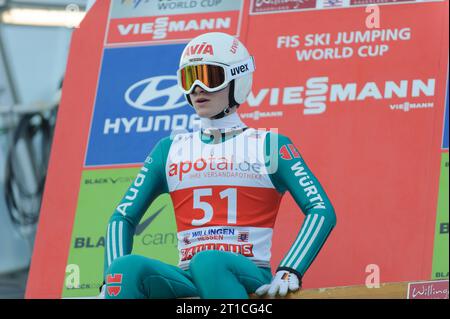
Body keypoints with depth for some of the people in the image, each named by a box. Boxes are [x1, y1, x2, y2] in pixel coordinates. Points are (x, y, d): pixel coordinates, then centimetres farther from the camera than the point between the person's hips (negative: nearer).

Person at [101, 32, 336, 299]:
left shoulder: (270, 147, 8)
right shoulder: (170, 150, 19)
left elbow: (322, 211, -2)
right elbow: (123, 218, 16)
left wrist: (290, 272, -17)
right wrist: (114, 278, -2)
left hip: (250, 278, -3)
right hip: (186, 281, 3)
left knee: (208, 262, -37)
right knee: (129, 267, -27)